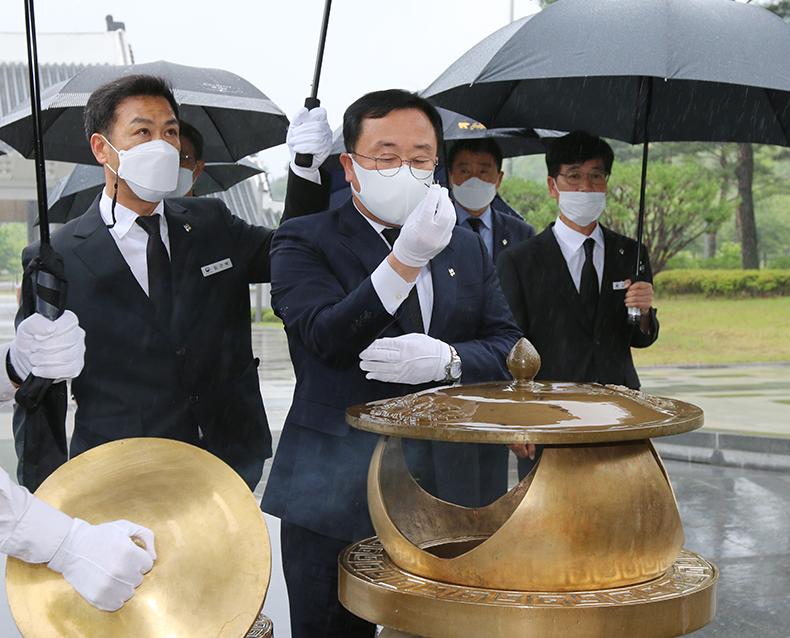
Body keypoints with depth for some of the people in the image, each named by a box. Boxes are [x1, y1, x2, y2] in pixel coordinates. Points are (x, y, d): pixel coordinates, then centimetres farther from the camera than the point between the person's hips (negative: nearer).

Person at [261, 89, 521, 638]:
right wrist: (407, 259, -28)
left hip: (446, 497, 4)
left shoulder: (467, 247, 14)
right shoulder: (305, 242, -1)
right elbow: (327, 338, -17)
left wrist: (445, 359, -14)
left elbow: (507, 346, 7)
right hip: (336, 500, -3)